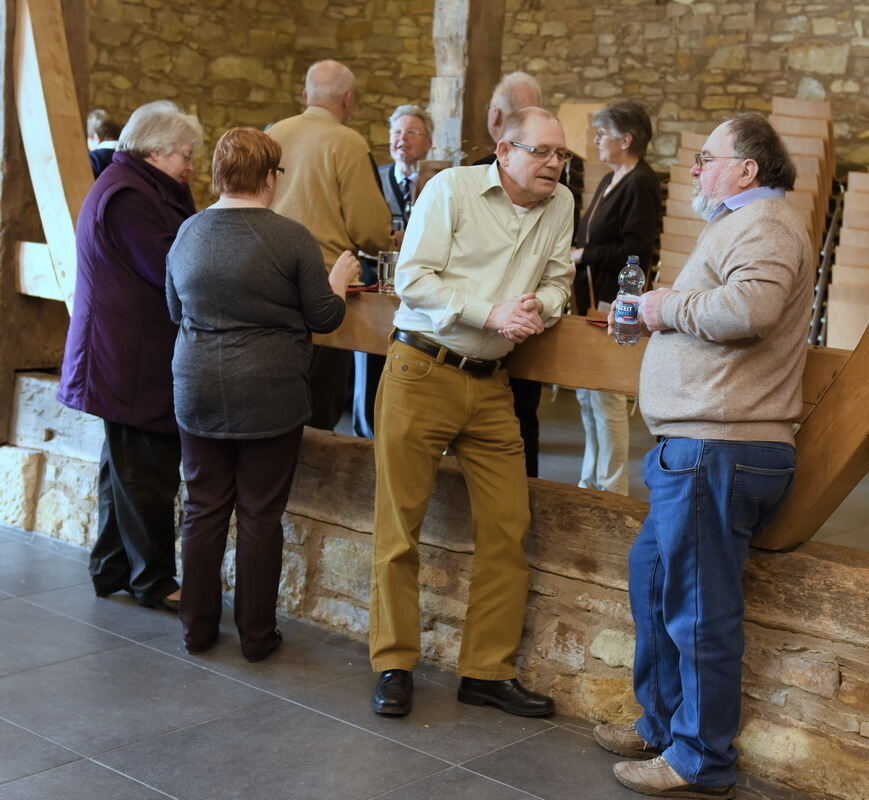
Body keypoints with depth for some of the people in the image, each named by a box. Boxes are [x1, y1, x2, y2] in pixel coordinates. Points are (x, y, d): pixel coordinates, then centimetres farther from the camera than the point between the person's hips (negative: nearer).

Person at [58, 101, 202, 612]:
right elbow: (170, 270, -19)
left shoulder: (133, 187, 17)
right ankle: (154, 581, 7)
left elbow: (177, 255, 13)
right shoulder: (128, 196, -16)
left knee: (127, 468, 17)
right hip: (134, 360, -11)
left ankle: (112, 569, 28)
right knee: (147, 472, -3)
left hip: (124, 354, 11)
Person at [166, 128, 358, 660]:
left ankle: (198, 627, 21)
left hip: (198, 391, 4)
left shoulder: (188, 234, 3)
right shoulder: (291, 238, -12)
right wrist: (339, 281, 14)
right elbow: (324, 317, -4)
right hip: (269, 394, -4)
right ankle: (256, 634, 14)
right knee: (260, 515, 5)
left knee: (204, 509, 13)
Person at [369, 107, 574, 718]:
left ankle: (489, 671, 14)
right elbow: (413, 278, -12)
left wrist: (539, 308, -10)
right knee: (400, 524, 1)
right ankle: (395, 665, 14)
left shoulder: (561, 204, 8)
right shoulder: (451, 189, -7)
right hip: (422, 370, -4)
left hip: (491, 383, 5)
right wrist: (490, 312, -20)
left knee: (508, 528, 2)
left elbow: (558, 279, 13)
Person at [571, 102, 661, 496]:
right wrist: (574, 252, 6)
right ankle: (591, 480, 25)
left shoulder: (640, 184, -13)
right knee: (586, 393, 14)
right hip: (591, 298, 10)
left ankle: (611, 489, 3)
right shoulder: (609, 182, 18)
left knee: (605, 396, -6)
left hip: (614, 302, -10)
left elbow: (634, 251, -20)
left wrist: (583, 255, -13)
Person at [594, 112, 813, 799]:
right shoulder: (744, 222, 24)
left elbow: (751, 305, -30)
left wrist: (672, 307, -14)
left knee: (700, 608, -4)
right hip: (706, 443, 11)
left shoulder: (760, 223, -11)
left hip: (718, 451, -11)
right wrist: (660, 315, 16)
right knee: (653, 574, 19)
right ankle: (662, 724, 31)